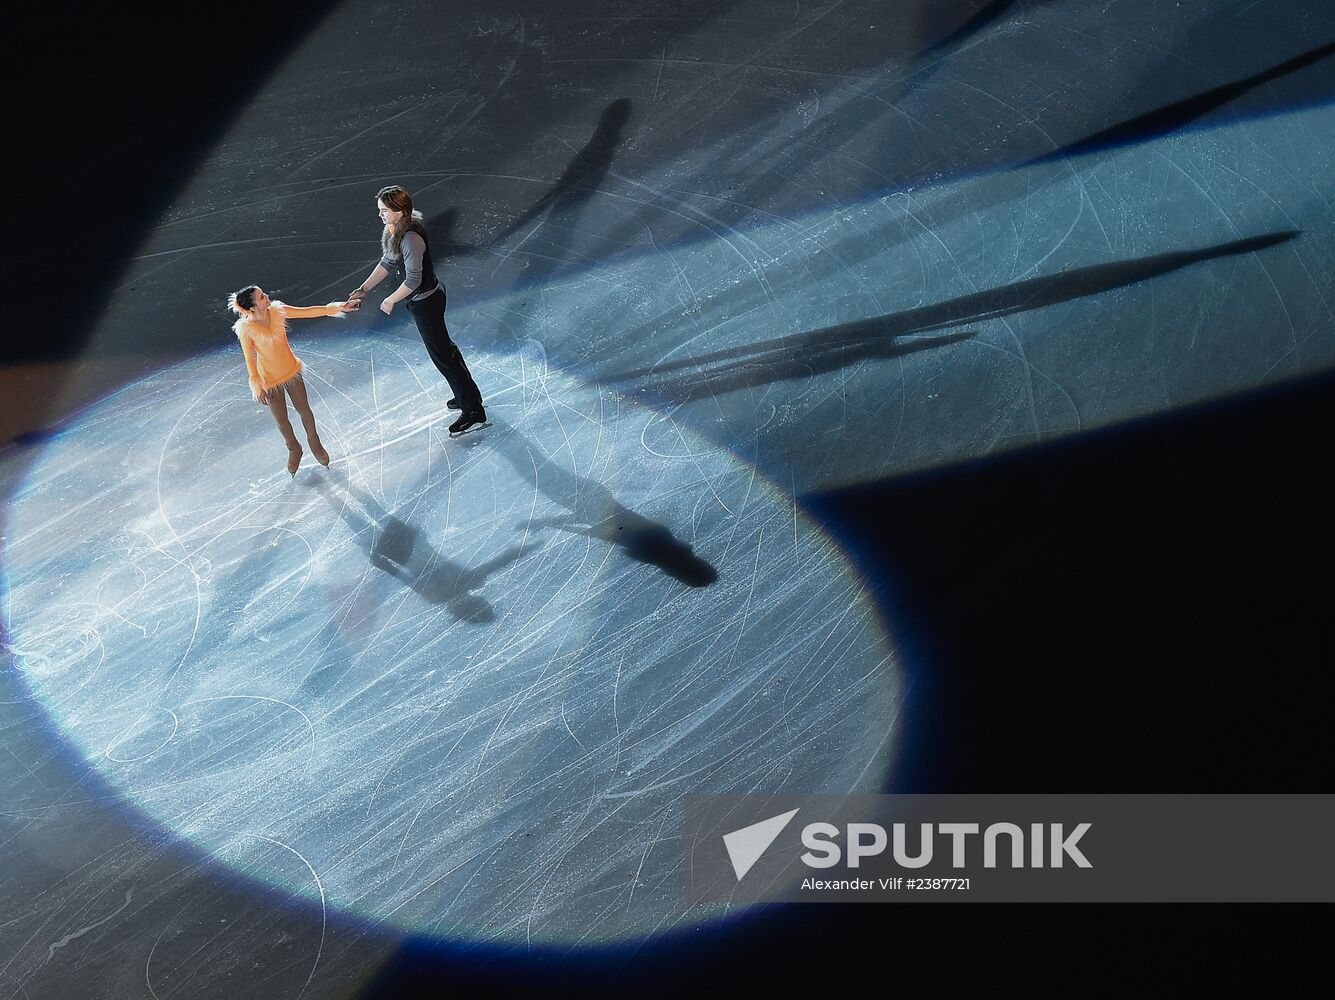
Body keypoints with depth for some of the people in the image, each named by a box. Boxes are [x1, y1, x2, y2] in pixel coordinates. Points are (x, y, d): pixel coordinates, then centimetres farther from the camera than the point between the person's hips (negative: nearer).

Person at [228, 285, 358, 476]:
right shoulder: (246, 329, -27)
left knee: (304, 410, 18)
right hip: (270, 380, -3)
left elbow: (308, 311, -9)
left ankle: (314, 442, 46)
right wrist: (258, 387, -14)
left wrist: (338, 308, -14)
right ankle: (294, 450, 44)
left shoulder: (277, 310, -17)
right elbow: (249, 359, -18)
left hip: (292, 371, 3)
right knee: (281, 419, 17)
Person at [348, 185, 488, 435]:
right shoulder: (395, 230, 0)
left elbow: (413, 280, -28)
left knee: (442, 354, -1)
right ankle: (468, 395, 39)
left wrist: (391, 300, -15)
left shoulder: (411, 239, -30)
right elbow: (386, 263, 7)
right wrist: (363, 289, 1)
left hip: (426, 302, -10)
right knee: (444, 347, 22)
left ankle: (473, 412, 8)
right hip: (427, 297, 10)